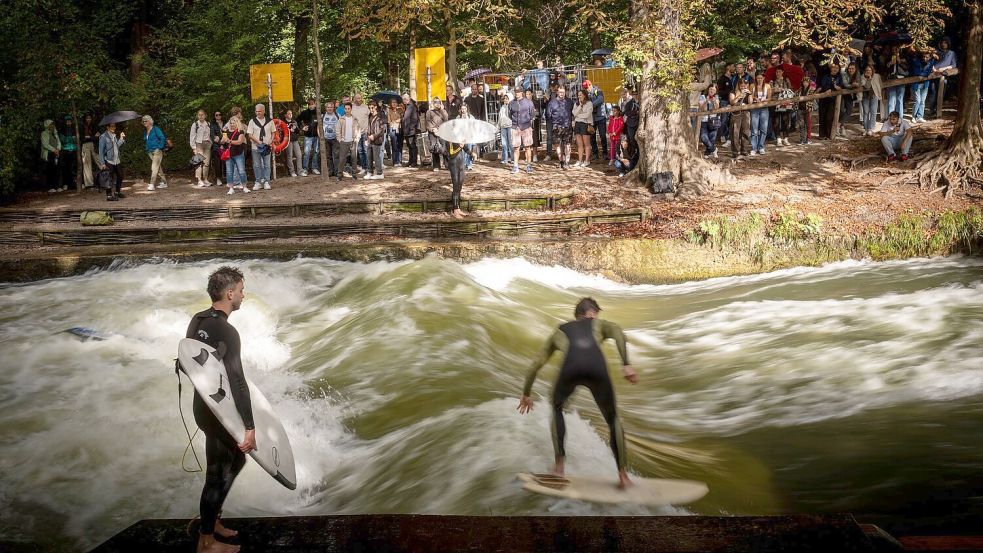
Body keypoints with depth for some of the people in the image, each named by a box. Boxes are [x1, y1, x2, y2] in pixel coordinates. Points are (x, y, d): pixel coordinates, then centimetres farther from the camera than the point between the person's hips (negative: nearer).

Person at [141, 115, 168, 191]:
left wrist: (160, 147, -15)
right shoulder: (145, 131, 12)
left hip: (157, 151, -8)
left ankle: (152, 184, -16)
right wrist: (146, 148, 14)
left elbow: (162, 138, -11)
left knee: (154, 167, -13)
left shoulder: (156, 129, -9)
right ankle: (164, 183, 20)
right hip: (150, 152, 8)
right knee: (159, 168, 13)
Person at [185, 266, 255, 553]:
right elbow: (237, 382, -28)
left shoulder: (197, 320, 1)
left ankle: (211, 518, 36)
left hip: (204, 403, 9)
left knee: (235, 460, 24)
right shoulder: (227, 333, -26)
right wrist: (249, 427, -27)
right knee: (219, 474, 4)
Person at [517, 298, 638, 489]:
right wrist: (626, 365, 1)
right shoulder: (599, 324, 36)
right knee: (613, 419, 21)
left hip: (571, 367, 1)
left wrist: (526, 393, 50)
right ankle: (623, 475, 18)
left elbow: (536, 364, 40)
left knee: (557, 408, 31)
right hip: (596, 368, 0)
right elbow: (618, 332, 11)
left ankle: (559, 464, 21)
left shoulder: (559, 331, 41)